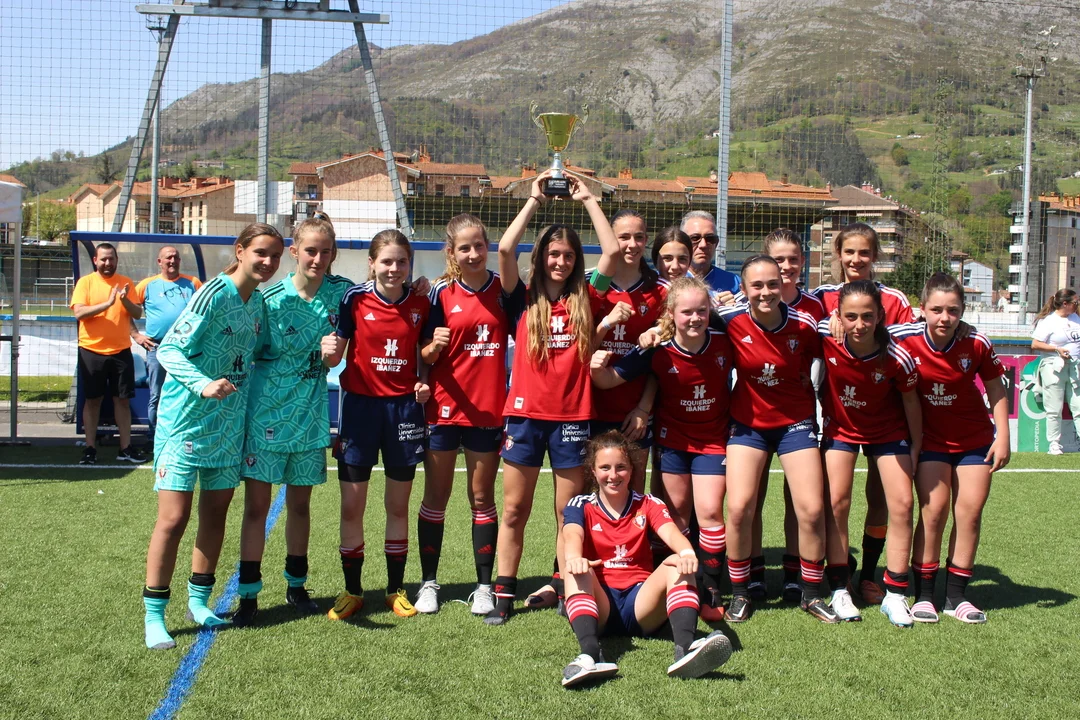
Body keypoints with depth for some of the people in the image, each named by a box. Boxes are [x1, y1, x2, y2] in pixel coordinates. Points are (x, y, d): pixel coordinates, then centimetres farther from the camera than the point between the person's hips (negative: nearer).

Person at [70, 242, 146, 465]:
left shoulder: (125, 282, 7)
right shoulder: (85, 282, -1)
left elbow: (138, 314, 3)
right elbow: (79, 312, -13)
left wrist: (125, 300, -16)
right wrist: (107, 303, -22)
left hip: (121, 351, 2)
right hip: (91, 351, -2)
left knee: (122, 399, 5)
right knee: (92, 400, 5)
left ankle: (125, 448, 12)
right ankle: (90, 448, 12)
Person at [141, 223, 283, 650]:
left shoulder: (259, 301, 8)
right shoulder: (214, 294, -14)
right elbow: (169, 349, -17)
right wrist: (203, 385, -32)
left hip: (228, 422, 7)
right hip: (186, 419, -7)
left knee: (215, 514, 12)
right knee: (173, 518, -7)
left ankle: (198, 601, 26)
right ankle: (154, 616, 2)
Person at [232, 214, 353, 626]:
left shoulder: (341, 293, -1)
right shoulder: (270, 300, -8)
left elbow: (335, 352, 8)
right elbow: (249, 354, 0)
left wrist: (331, 349, -13)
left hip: (310, 414, 3)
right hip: (266, 413, -3)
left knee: (300, 503, 13)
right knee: (257, 504, 0)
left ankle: (296, 585, 28)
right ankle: (248, 593, 8)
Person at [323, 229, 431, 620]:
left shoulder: (420, 304, 1)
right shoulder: (355, 298, -6)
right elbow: (335, 355, -3)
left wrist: (423, 383, -5)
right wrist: (329, 350, -26)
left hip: (404, 408, 1)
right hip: (361, 406, -1)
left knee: (398, 506, 10)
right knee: (351, 506, 1)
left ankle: (396, 589, 23)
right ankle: (352, 590, 17)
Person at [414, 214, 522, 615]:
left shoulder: (504, 289, -1)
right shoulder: (441, 293, -3)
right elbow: (425, 356, -3)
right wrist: (434, 346, -23)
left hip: (488, 409, 1)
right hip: (444, 408, 0)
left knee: (482, 498, 8)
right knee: (436, 496, 7)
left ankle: (484, 586, 14)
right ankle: (429, 582, 17)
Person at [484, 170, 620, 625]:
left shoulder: (586, 301, 6)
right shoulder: (525, 299, 3)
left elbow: (612, 252, -3)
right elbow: (505, 250, -10)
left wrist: (588, 199, 2)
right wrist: (534, 199, -3)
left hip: (572, 416, 1)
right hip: (526, 413, 0)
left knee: (569, 514, 7)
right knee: (514, 511, 5)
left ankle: (562, 589, 18)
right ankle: (504, 595, 11)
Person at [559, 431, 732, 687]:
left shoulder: (648, 505, 13)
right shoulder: (581, 506, 9)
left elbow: (671, 532, -9)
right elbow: (572, 536, -15)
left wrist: (687, 553, -35)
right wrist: (574, 558, -41)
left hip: (641, 602, 1)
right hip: (598, 604, -1)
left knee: (678, 565, -25)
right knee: (577, 568, -31)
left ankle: (685, 648, -52)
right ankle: (590, 654, -56)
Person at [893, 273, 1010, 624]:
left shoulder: (976, 344, -17)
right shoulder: (906, 340, -21)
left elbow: (996, 389, -3)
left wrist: (1002, 437, -4)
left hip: (975, 439, 2)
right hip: (929, 438, -1)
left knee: (970, 509, 0)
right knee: (934, 508, -9)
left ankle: (956, 595, 12)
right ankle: (923, 594, 3)